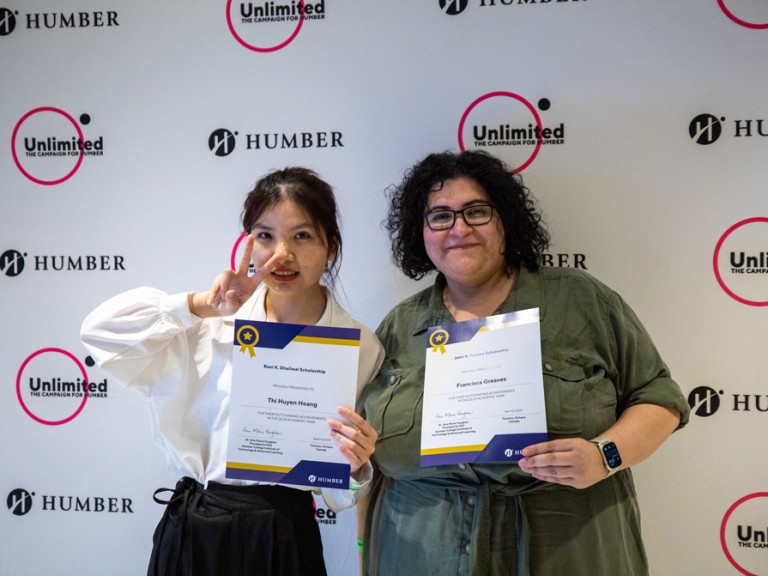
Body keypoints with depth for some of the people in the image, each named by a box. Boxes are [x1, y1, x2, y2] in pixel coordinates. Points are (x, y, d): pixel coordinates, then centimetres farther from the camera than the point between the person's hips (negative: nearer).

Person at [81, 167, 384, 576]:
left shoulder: (359, 346, -3)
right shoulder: (216, 324, -2)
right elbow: (101, 330, -7)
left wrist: (354, 468, -20)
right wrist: (199, 305, -13)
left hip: (281, 539, -1)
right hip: (189, 534, 1)